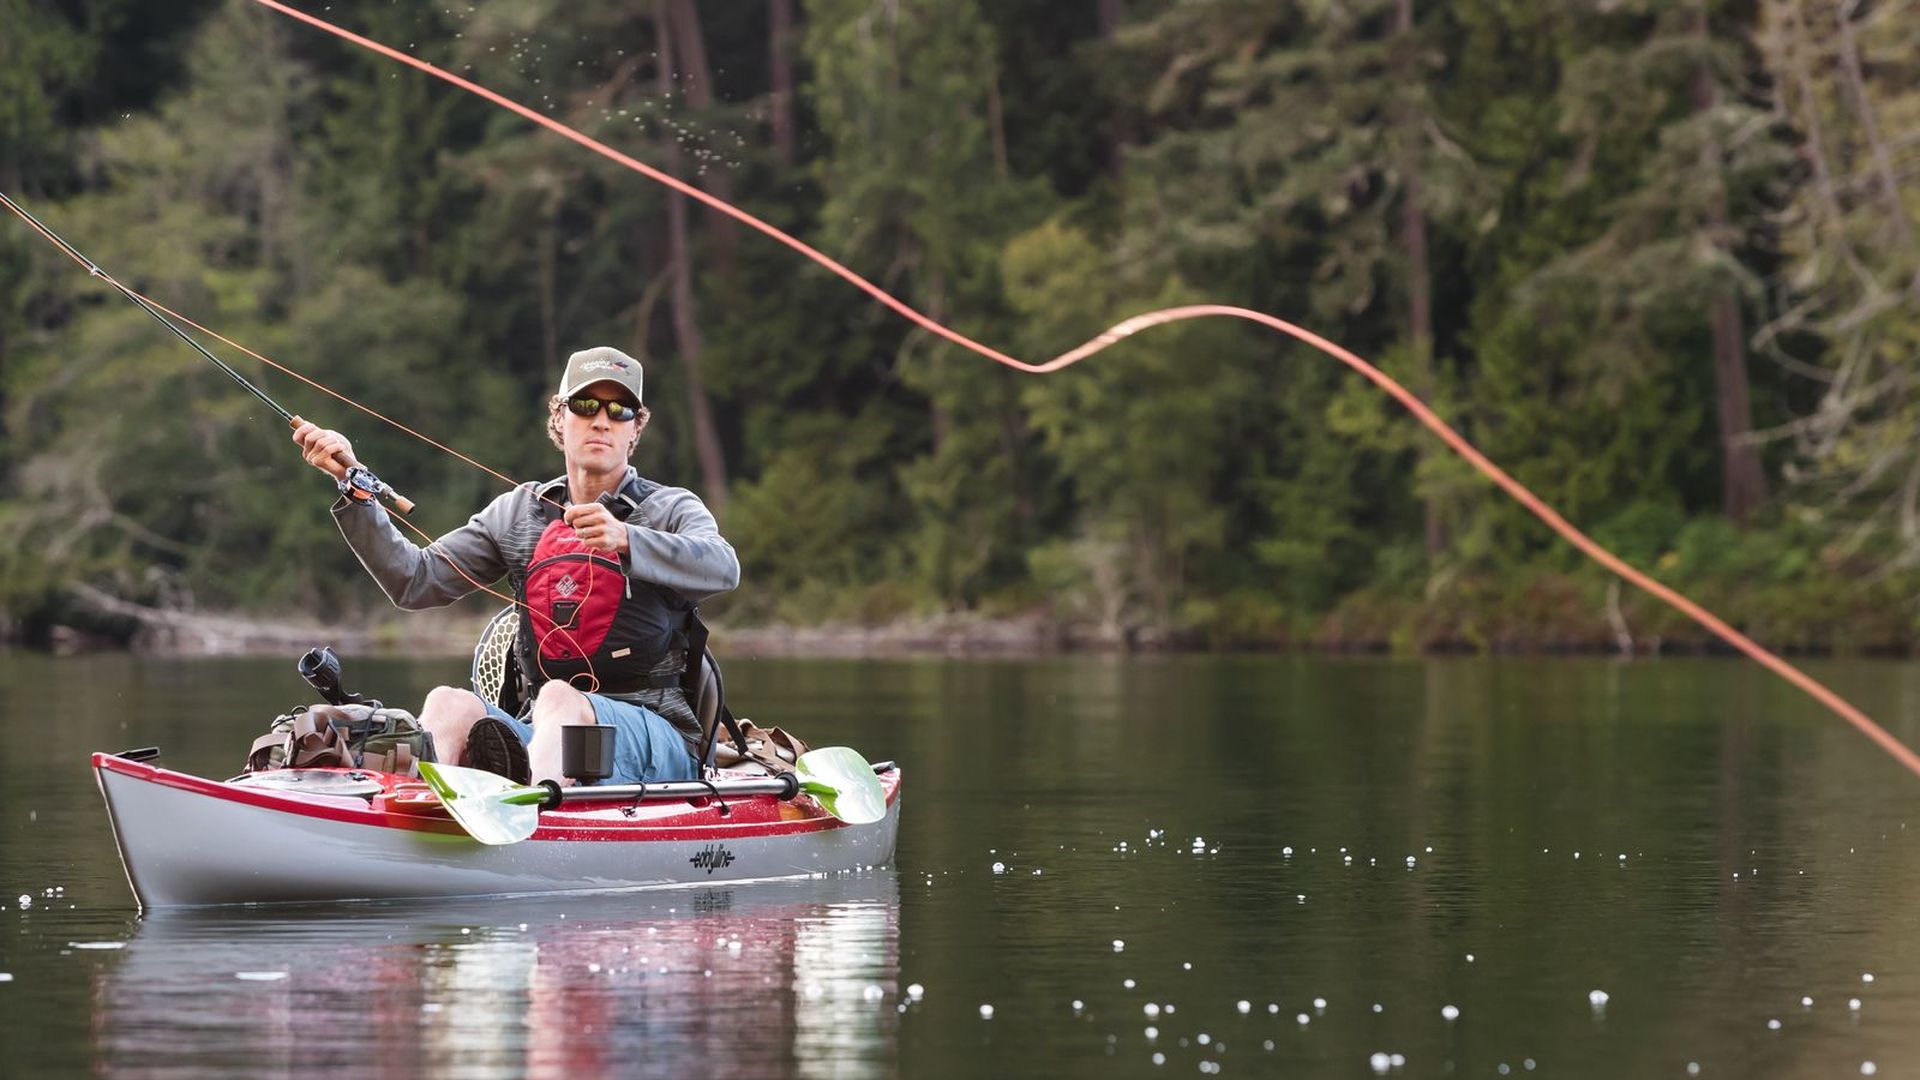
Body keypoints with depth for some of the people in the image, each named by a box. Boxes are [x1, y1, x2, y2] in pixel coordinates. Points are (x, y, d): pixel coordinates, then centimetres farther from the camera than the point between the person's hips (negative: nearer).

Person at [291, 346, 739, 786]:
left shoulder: (671, 509, 6)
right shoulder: (517, 514, 17)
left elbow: (723, 568, -17)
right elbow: (416, 580, 10)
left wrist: (625, 539, -34)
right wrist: (354, 484, -1)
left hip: (654, 738, -4)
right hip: (540, 735, 4)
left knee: (559, 698, -36)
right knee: (448, 704, -26)